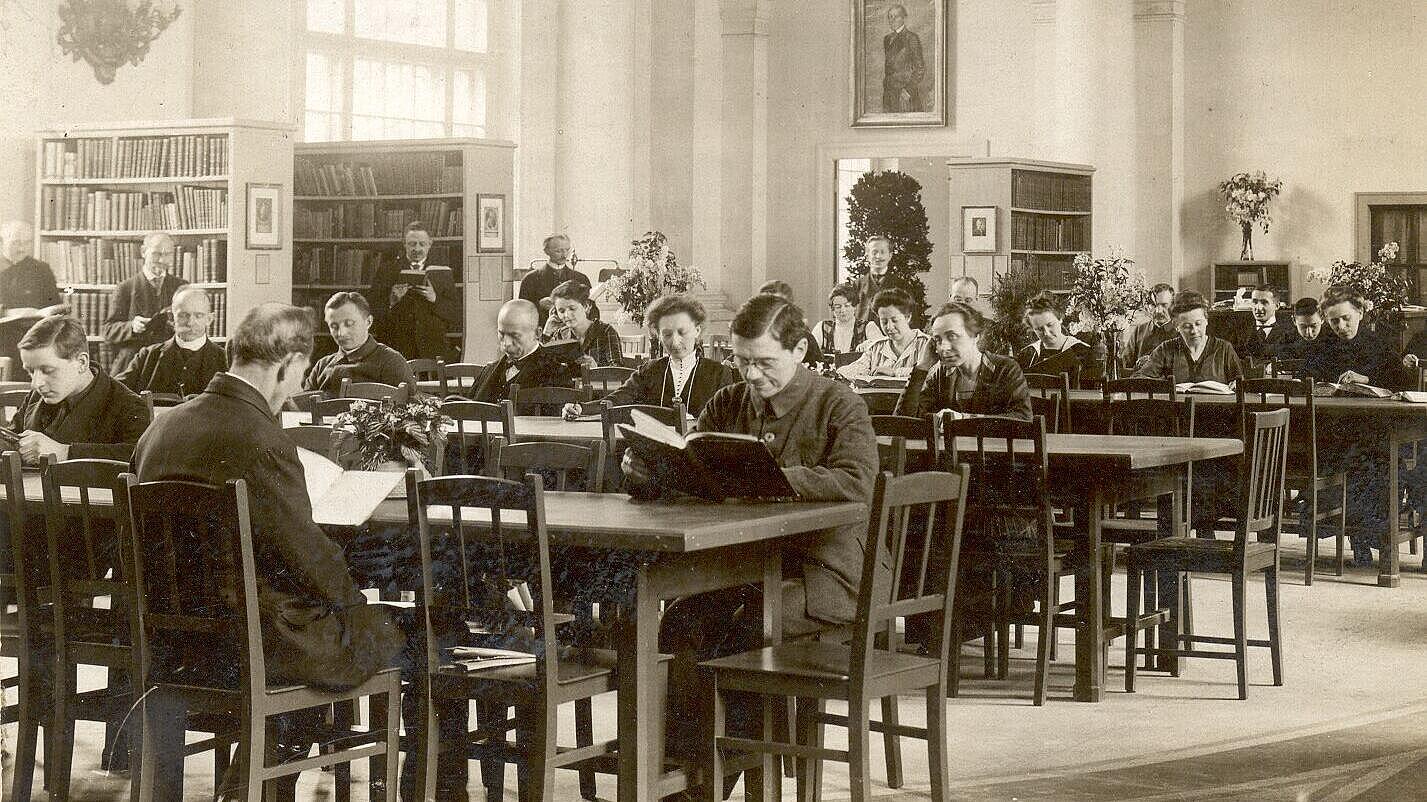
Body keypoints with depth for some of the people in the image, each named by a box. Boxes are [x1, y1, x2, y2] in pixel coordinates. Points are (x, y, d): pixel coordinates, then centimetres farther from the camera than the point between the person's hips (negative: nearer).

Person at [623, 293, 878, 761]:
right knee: (681, 621, -25)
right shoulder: (727, 404, 14)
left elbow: (856, 483, -20)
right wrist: (644, 472, -11)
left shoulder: (839, 406, -2)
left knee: (747, 630, -30)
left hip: (819, 569, -4)